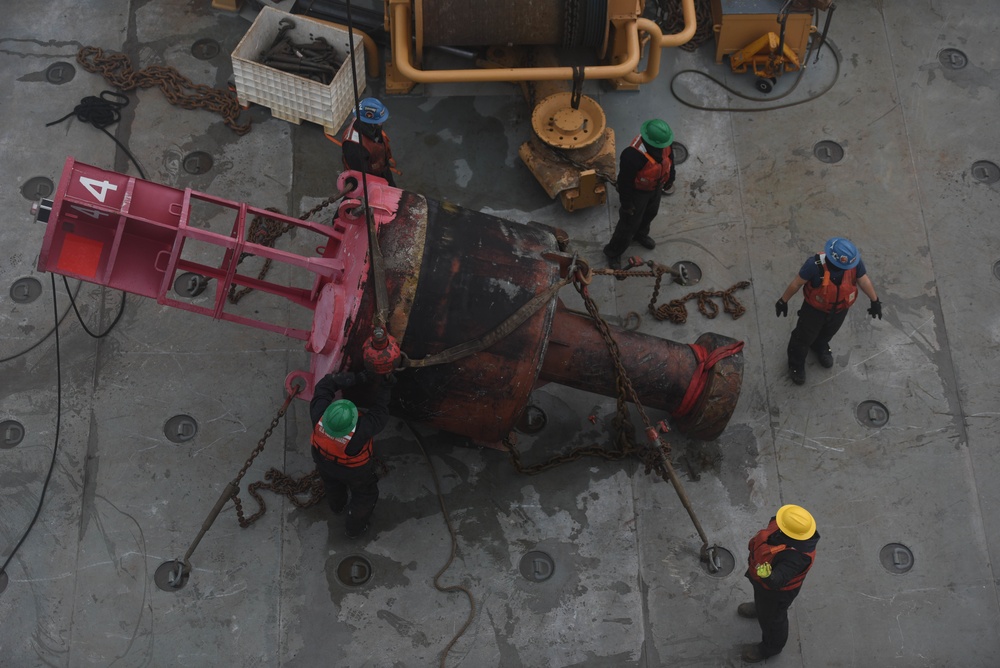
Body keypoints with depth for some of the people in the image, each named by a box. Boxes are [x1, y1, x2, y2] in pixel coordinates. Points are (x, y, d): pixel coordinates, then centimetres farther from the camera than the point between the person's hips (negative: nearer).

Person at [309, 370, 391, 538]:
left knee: (332, 481, 36)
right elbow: (379, 416, -30)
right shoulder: (360, 431, -47)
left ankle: (337, 505, 67)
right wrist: (383, 385, -24)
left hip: (324, 458, 4)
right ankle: (355, 528, 50)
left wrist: (358, 377, -37)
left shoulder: (319, 414, -41)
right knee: (365, 493, 28)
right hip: (354, 467, -4)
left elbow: (325, 385, -30)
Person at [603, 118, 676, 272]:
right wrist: (626, 203, -17)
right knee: (629, 223, 12)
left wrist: (670, 179, 15)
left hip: (656, 186, 7)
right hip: (638, 192, -7)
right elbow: (624, 181, -30)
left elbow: (669, 156, 1)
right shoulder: (633, 155, -44)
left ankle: (640, 235, 64)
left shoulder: (664, 142, -24)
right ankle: (613, 253, 36)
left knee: (650, 213, 32)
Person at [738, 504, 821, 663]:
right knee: (762, 598, 39)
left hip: (777, 589, -7)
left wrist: (768, 576, -71)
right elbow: (773, 526, -3)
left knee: (771, 616, 22)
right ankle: (761, 607, 73)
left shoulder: (796, 555, -47)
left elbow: (779, 579, -50)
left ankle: (771, 646, 51)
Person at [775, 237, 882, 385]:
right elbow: (797, 283, -24)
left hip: (840, 309, 3)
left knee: (828, 332, 32)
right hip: (815, 309, -3)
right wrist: (783, 301, -10)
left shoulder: (855, 262, -31)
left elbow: (864, 281, -11)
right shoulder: (815, 265, -41)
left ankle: (820, 347, 66)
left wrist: (875, 301, 1)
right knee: (804, 337, 19)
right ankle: (796, 364, 47)